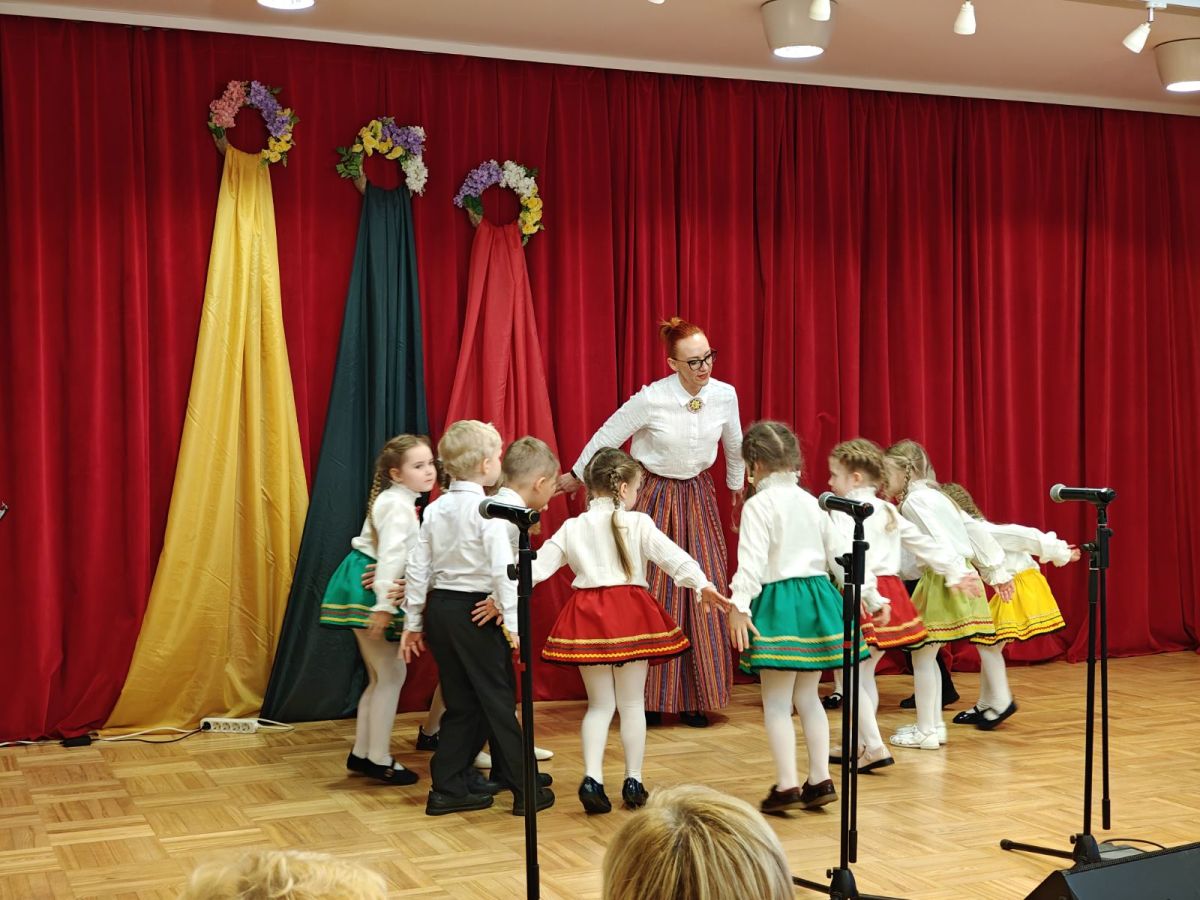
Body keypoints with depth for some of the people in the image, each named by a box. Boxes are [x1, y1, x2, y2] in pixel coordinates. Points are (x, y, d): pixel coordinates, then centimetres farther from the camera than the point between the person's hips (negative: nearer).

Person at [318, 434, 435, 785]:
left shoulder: (397, 501, 15)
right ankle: (379, 759, 3)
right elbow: (390, 556, -25)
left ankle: (361, 754, 21)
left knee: (382, 676, 15)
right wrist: (383, 606, -29)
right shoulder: (399, 506, -17)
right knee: (392, 673, -4)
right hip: (367, 589, -10)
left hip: (366, 590, 10)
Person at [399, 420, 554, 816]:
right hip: (476, 613, -6)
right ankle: (524, 788, 9)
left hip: (439, 609, 6)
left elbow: (418, 569, 7)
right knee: (498, 699, 2)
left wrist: (413, 622, 13)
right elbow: (503, 569, -21)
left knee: (462, 702, 14)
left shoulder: (435, 509, 6)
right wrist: (513, 623, -20)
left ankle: (449, 788, 17)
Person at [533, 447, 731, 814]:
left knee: (600, 704, 13)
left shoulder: (572, 528, 6)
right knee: (632, 704, 11)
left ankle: (592, 778, -2)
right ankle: (633, 781, 15)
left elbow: (538, 566, 3)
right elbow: (672, 555, -14)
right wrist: (702, 584, -20)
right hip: (630, 614, -2)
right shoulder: (638, 523, -3)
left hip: (587, 617, 2)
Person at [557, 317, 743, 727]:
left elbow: (734, 444, 10)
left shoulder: (725, 395, -10)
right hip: (655, 495, -4)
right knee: (652, 591, 0)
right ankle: (650, 696, 10)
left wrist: (737, 484, 25)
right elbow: (607, 436, -7)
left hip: (698, 496, 4)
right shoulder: (650, 400, -21)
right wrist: (576, 475, 5)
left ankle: (695, 697, 12)